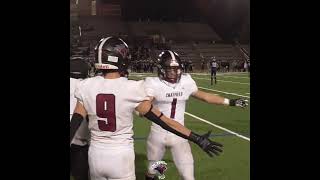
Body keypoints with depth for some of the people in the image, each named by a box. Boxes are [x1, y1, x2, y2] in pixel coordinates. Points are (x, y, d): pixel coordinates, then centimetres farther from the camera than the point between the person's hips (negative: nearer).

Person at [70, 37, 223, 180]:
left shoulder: (86, 87, -7)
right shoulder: (131, 89, -15)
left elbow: (74, 124, -4)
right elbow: (162, 120, -14)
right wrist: (198, 139, -9)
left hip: (96, 154, 3)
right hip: (121, 156, -3)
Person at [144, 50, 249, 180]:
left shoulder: (185, 82, -1)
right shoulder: (154, 84, -13)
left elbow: (204, 96, 12)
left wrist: (230, 102, 15)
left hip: (179, 136, 2)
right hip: (158, 135, -2)